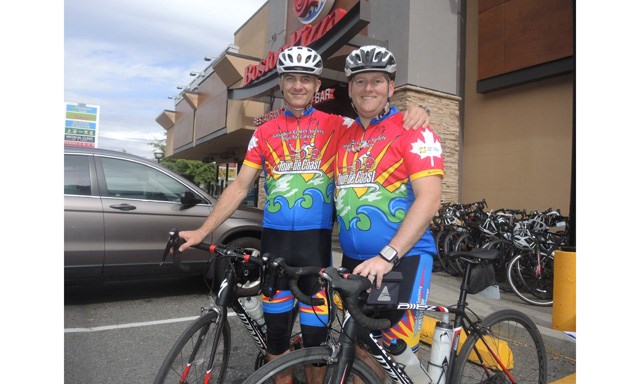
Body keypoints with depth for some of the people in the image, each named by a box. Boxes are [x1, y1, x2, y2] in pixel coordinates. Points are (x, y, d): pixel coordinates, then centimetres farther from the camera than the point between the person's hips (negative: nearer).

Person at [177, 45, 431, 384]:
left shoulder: (336, 126, 3)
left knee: (315, 335, 6)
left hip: (316, 240, -2)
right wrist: (203, 230, 4)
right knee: (276, 333, 12)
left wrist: (415, 115, -23)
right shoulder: (265, 132, 8)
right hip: (274, 240, 2)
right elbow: (240, 186, 8)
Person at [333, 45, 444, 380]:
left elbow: (428, 199, -16)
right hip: (353, 261, 6)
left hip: (403, 258, -5)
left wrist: (387, 257, -24)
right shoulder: (344, 137, 12)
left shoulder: (413, 130, -6)